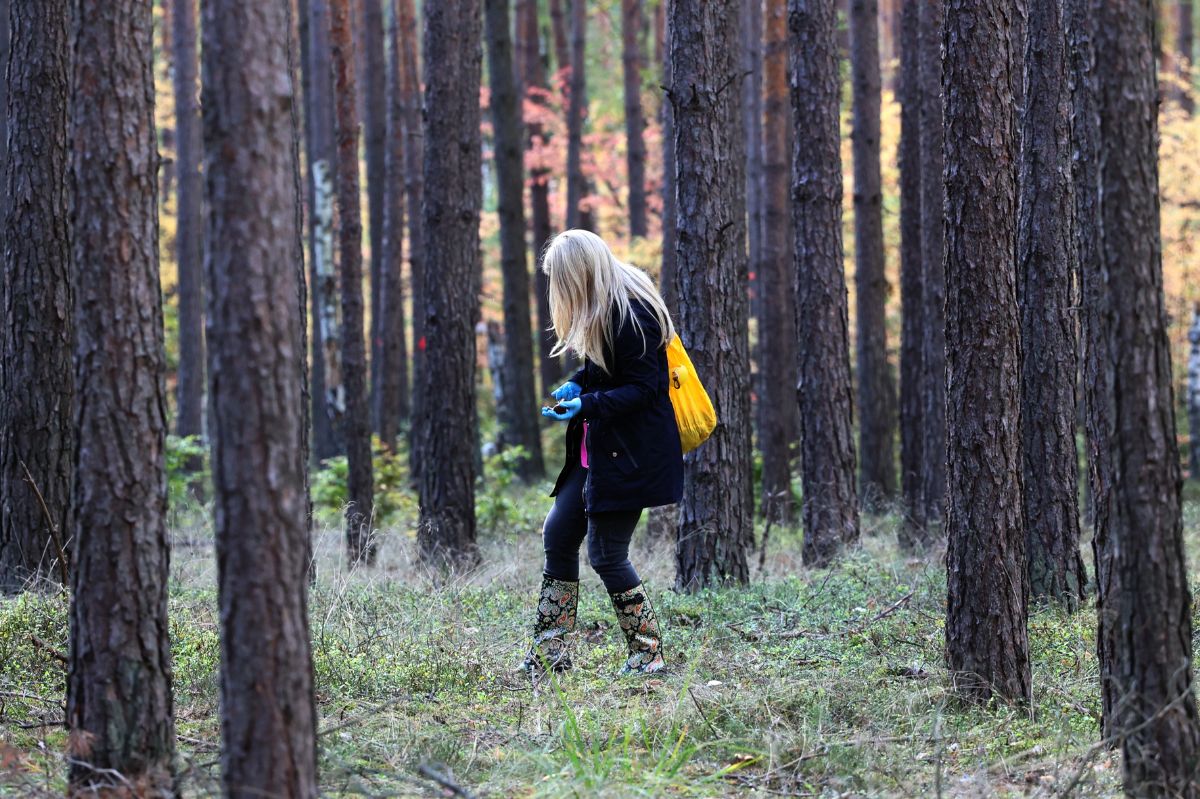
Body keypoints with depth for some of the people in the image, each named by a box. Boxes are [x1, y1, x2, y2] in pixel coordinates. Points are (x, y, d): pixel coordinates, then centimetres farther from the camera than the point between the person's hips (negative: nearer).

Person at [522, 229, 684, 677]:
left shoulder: (631, 315, -20)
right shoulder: (600, 312, 10)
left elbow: (645, 388, -21)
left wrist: (588, 405, -27)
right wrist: (577, 385, 3)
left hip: (631, 455, -10)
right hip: (597, 451, 10)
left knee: (605, 552, -6)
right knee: (558, 535, 9)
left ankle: (647, 654, 6)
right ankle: (548, 655, 14)